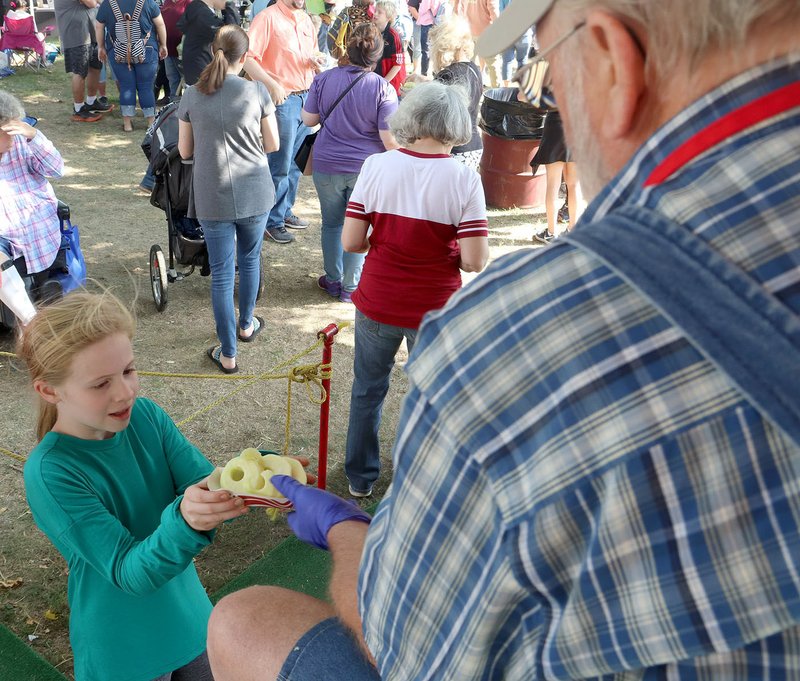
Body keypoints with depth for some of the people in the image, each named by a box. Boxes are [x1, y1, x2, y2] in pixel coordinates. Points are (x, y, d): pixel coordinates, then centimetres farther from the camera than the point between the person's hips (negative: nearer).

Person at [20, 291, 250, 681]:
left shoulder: (145, 415, -12)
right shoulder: (49, 473, -25)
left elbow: (208, 485, -15)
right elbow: (129, 572, -27)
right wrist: (183, 519, -47)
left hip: (188, 616, 4)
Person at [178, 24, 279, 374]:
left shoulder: (192, 95, -2)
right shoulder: (257, 91, -7)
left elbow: (184, 151, 5)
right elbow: (272, 145, 1)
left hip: (212, 197, 0)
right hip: (254, 193, 0)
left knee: (222, 273, 6)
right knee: (250, 257, 23)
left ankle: (228, 354, 11)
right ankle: (246, 324, 41)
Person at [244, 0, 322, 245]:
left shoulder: (306, 20, 13)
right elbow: (248, 58, -17)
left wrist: (316, 61, 2)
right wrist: (271, 85, -26)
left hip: (306, 96, 7)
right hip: (282, 100, -7)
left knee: (295, 162, 14)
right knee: (280, 166, -1)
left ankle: (285, 211, 29)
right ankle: (272, 222, 11)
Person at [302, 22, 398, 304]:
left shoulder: (324, 79, -7)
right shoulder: (383, 88, -13)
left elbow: (308, 119, 3)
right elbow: (390, 138, -14)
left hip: (327, 165, 2)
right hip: (366, 169, -1)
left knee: (332, 224, 18)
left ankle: (333, 281, 28)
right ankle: (351, 288, 19)